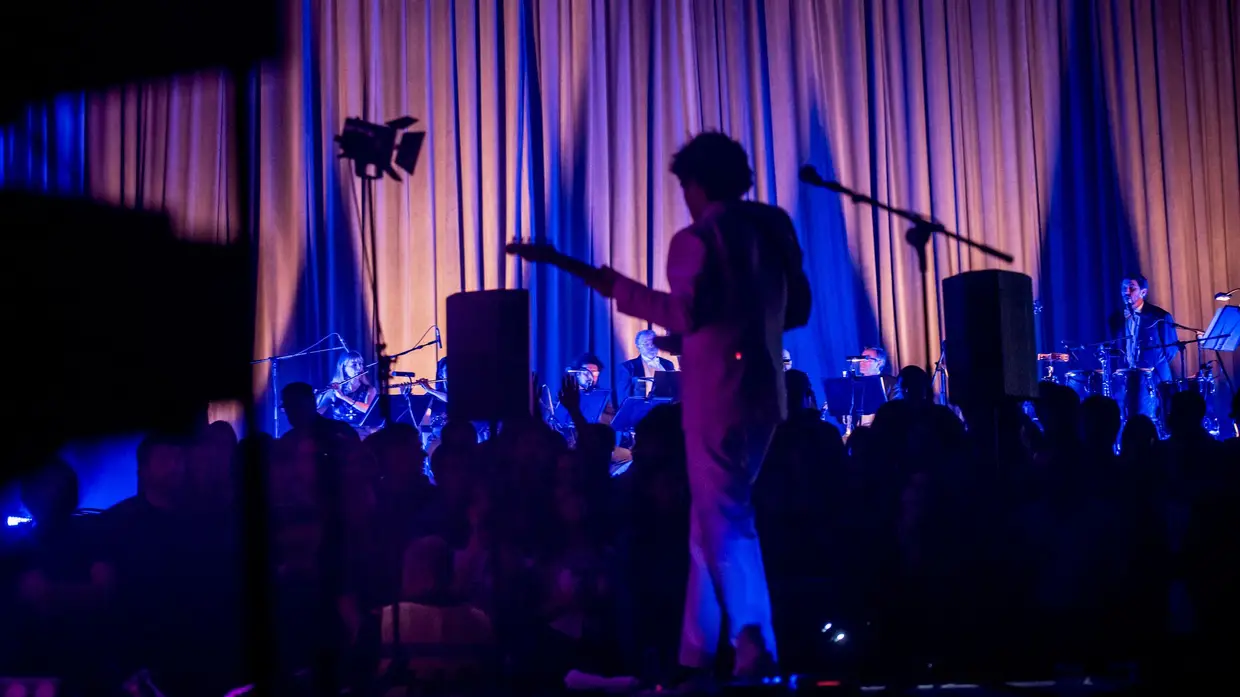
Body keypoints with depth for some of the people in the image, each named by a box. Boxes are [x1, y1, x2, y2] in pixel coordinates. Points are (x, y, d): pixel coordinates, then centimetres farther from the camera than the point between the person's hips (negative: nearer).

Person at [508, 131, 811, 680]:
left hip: (720, 399, -8)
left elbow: (683, 312, -25)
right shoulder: (772, 227, 11)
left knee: (725, 530, -1)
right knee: (715, 524, 14)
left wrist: (599, 278, -25)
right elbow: (797, 309, 16)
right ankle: (696, 658, 17)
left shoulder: (698, 239, -12)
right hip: (762, 394, 8)